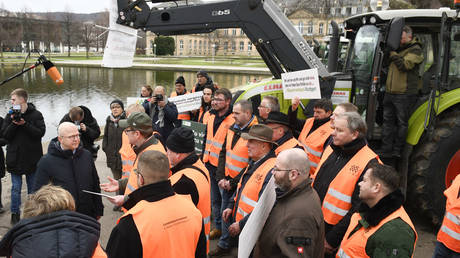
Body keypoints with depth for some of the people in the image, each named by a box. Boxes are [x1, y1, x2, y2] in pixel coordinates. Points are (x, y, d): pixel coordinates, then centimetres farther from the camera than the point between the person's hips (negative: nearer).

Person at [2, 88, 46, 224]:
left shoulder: (36, 115, -4)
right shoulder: (10, 116, 3)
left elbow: (40, 132, -13)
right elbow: (5, 135, -2)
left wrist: (25, 124, -21)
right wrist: (14, 124, -17)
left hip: (32, 158, -1)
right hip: (15, 158, 1)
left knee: (33, 188, 10)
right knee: (16, 188, 8)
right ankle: (15, 214, 20)